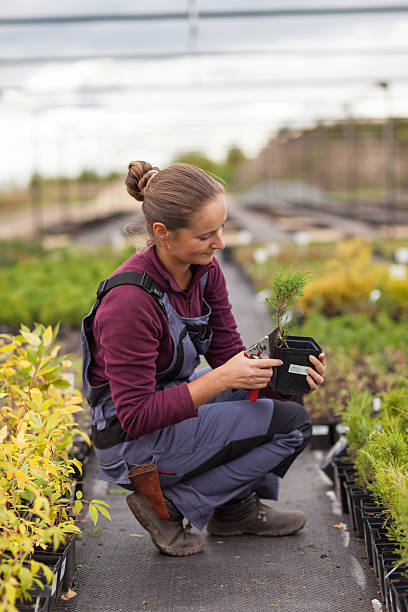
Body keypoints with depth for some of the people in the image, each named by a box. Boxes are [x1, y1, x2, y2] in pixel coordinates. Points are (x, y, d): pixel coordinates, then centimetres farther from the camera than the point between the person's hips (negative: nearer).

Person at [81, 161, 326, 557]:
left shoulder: (205, 270, -5)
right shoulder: (129, 300, -29)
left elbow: (229, 354, 2)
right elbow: (136, 418, -26)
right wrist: (221, 378, -30)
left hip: (170, 403, 8)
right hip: (133, 445, -8)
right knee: (293, 423, -13)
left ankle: (235, 507, 13)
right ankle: (168, 505, -4)